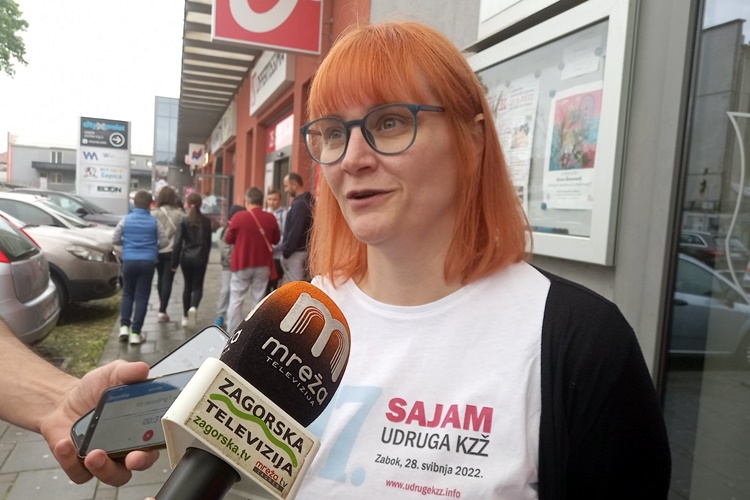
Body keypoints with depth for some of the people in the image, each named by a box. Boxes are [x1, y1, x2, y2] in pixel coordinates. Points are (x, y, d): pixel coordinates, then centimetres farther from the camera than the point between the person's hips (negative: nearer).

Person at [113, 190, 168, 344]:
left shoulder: (125, 220, 2)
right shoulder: (154, 222, 0)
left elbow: (115, 239, 5)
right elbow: (164, 241, 2)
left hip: (129, 261, 1)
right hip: (148, 261, -1)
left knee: (127, 294, 18)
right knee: (142, 297, 3)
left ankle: (124, 326, 9)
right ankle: (135, 333, 3)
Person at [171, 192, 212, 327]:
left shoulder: (184, 221, -6)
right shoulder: (206, 221, 1)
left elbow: (178, 242, -8)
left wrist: (174, 262, -3)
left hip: (186, 257, 0)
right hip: (200, 258, 0)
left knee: (187, 286, 14)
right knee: (197, 286, 7)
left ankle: (186, 316, 18)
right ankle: (193, 307, -22)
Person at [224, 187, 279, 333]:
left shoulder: (239, 217, -11)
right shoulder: (270, 218, -4)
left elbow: (228, 239, -1)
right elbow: (276, 240, 10)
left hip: (242, 264, -2)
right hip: (263, 265, 2)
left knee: (236, 300, 5)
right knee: (258, 301, 8)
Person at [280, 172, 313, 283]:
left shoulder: (299, 204, -18)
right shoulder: (308, 202, 11)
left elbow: (295, 232, -22)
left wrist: (285, 251, -12)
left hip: (296, 253, -10)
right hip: (304, 250, 10)